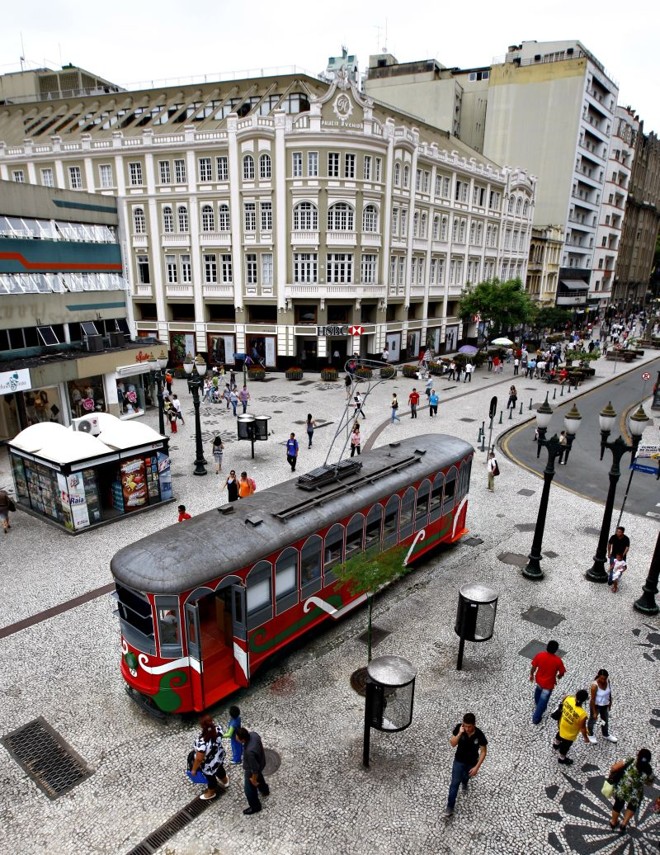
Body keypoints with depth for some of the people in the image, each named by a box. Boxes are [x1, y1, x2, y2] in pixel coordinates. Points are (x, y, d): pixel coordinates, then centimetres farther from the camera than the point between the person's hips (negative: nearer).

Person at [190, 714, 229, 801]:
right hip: (219, 756, 5)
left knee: (210, 777, 27)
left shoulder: (202, 742, -45)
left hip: (209, 764, -5)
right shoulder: (218, 729, -28)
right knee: (220, 769, 36)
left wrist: (194, 769, -11)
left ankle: (211, 793, 57)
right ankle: (225, 782, 65)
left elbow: (199, 759, -29)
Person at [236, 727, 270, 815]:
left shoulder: (249, 751, -47)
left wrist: (253, 780, -13)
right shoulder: (253, 734, -26)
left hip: (251, 770, -7)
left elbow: (255, 769, -32)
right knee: (259, 777, 37)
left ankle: (255, 807, 46)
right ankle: (264, 790, 65)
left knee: (250, 790, 20)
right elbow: (259, 738, -1)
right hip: (260, 762, 7)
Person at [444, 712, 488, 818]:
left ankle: (464, 781, 66)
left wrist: (476, 767, -18)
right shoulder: (459, 728, -28)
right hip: (459, 760, 0)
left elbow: (483, 752, -17)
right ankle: (450, 807, 21)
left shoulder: (479, 735, -31)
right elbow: (452, 744, -22)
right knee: (455, 783, 3)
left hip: (472, 762, 0)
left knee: (466, 777, 29)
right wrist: (460, 733, -38)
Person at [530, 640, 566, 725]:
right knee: (543, 700, 16)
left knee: (538, 691, 36)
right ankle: (536, 718, 29)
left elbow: (533, 667, -10)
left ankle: (538, 704, 61)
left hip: (539, 679, 3)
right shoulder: (558, 660, -28)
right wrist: (558, 676, 13)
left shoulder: (540, 655, -22)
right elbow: (562, 673, -12)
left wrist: (531, 675, 10)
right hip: (548, 683, -3)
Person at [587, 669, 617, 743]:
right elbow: (592, 699, -26)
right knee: (593, 719, 20)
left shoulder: (607, 681, -17)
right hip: (596, 705, -5)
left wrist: (610, 702, 13)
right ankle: (590, 734, 46)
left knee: (606, 720, 26)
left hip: (605, 704, 5)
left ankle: (606, 735, 52)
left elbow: (609, 692, 3)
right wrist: (594, 712, -20)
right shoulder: (595, 685, -34)